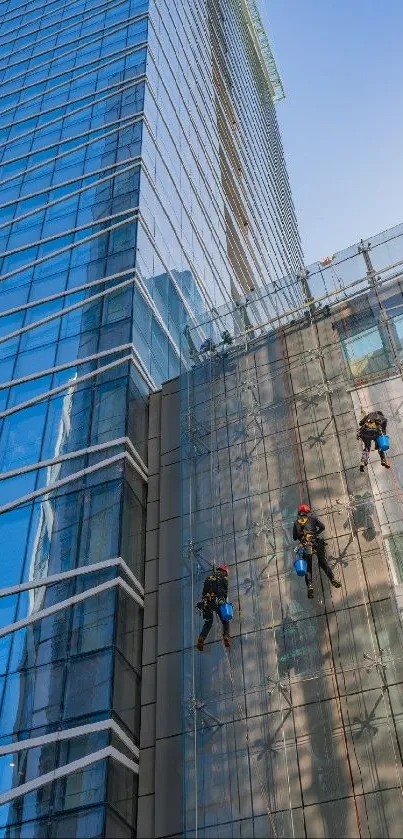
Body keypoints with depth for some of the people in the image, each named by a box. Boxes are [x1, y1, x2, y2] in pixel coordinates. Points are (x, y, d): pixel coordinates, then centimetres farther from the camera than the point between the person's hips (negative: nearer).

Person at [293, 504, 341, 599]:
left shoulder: (296, 522, 23)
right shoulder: (312, 518, 18)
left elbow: (294, 537, 23)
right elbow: (322, 527, 10)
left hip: (304, 545, 1)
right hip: (314, 542, -1)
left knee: (308, 566, 1)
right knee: (323, 562, 1)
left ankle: (309, 585, -17)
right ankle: (333, 579, -14)